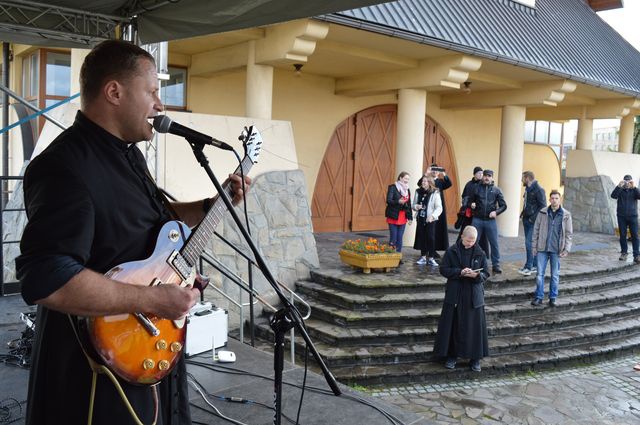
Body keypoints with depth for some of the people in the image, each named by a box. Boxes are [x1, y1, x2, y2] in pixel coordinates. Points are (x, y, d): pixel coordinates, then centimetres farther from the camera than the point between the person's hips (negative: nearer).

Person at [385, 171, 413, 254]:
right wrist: (398, 201, -31)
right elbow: (388, 201, -14)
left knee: (400, 239, 5)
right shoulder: (392, 187, -5)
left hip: (403, 218, 5)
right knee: (393, 239, -5)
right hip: (393, 217, -5)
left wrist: (410, 217, 12)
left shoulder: (407, 190, 14)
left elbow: (409, 204, 17)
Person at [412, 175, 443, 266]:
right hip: (420, 218, 4)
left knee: (431, 238, -6)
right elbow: (414, 205, 16)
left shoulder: (435, 193, -7)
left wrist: (432, 216, -25)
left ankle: (431, 258, 2)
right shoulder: (418, 192, 7)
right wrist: (416, 207, -8)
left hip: (430, 220, -4)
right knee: (421, 237, 6)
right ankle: (423, 257, 16)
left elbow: (439, 208, -11)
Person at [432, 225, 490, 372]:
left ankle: (475, 358, 18)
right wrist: (460, 272, -19)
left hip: (474, 296, 1)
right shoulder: (452, 251, -3)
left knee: (474, 326, 5)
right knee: (453, 325, 5)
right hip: (455, 295, -1)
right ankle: (451, 356, 19)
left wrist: (477, 275, -20)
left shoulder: (480, 253, 1)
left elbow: (486, 274, 3)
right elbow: (443, 269, -4)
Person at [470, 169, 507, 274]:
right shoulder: (477, 188, 6)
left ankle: (496, 265, 10)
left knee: (494, 243, 1)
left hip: (490, 220, -1)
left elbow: (503, 205, 4)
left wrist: (496, 212, -14)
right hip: (477, 219, 1)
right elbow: (471, 200, 14)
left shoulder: (496, 190, 4)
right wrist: (472, 204, -8)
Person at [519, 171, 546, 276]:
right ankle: (534, 265, 22)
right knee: (529, 243, 13)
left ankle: (528, 267, -6)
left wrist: (533, 218, -19)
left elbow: (543, 206, -17)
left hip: (534, 221, -9)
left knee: (529, 243, -11)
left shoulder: (538, 189, -14)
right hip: (527, 220, 9)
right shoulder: (528, 189, 14)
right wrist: (523, 213, 11)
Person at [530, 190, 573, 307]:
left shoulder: (566, 215, 0)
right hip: (542, 249, 0)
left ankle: (553, 298, 19)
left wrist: (567, 249, -5)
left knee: (555, 275, 8)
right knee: (539, 274, 2)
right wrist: (534, 246, 3)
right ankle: (539, 297, 13)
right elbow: (536, 230, 6)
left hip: (556, 250, 0)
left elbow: (569, 234, 2)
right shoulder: (542, 213, 1)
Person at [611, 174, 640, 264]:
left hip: (633, 216, 0)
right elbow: (613, 195, -13)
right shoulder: (620, 190, 6)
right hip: (621, 216, 1)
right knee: (622, 235, 4)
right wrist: (619, 186, -24)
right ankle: (624, 253, 16)